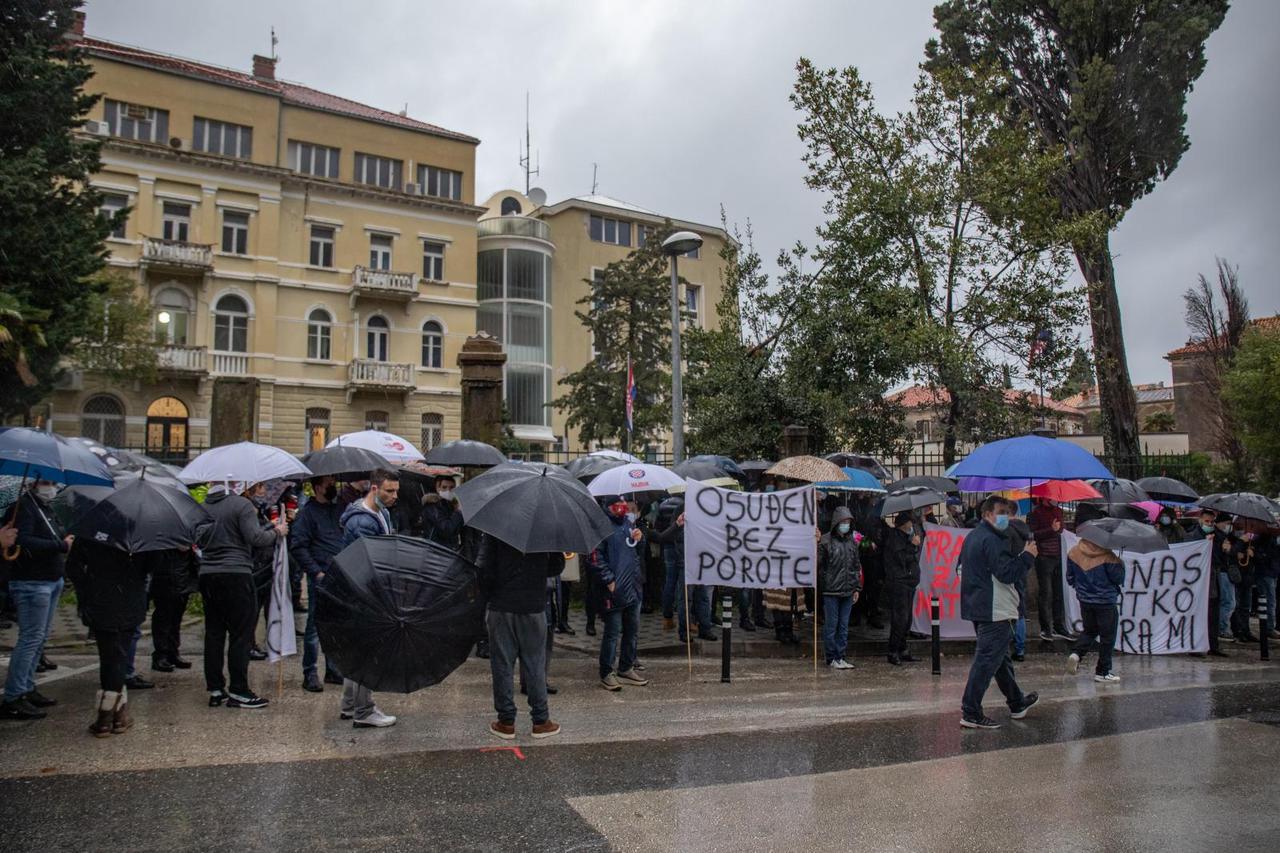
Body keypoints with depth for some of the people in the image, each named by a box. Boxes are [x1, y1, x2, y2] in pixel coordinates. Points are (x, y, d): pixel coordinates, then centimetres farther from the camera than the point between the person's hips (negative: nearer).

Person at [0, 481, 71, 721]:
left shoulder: (44, 507, 17)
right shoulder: (24, 506, -13)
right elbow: (22, 543, -24)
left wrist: (65, 540, 2)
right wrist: (60, 545, -23)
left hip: (51, 581, 10)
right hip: (32, 583, -10)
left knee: (40, 638, 14)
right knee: (31, 638, -9)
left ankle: (27, 689, 23)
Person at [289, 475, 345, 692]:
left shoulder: (338, 508, 12)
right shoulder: (307, 512, -7)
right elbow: (298, 547, -12)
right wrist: (316, 572, -15)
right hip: (321, 577, -6)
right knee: (315, 625, 0)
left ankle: (333, 669, 23)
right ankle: (309, 674, 8)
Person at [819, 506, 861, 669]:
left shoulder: (852, 541, 11)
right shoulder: (826, 541, -6)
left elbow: (856, 566, 17)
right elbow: (820, 567, -6)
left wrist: (857, 588, 13)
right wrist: (824, 586, -10)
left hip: (848, 591, 5)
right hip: (831, 592, -5)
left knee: (844, 626, 10)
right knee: (831, 626, 1)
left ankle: (840, 657, 17)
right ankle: (832, 658, 9)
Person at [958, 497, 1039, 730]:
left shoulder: (971, 537, 15)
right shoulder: (991, 540, -18)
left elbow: (960, 568, 24)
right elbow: (1007, 573, -23)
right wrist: (1027, 556, -12)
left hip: (977, 607, 11)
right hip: (995, 611, -11)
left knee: (1000, 657, 21)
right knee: (987, 660, -7)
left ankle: (1017, 703, 35)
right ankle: (970, 713, -5)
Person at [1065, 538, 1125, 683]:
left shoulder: (1073, 553, -5)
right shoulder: (1107, 556, -20)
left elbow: (1070, 578, 4)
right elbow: (1118, 578, -14)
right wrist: (1120, 564, 3)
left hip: (1084, 600, 5)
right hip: (1105, 601, -5)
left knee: (1089, 630, 23)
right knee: (1107, 637, 8)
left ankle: (1076, 653, -2)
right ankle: (1102, 672, 14)